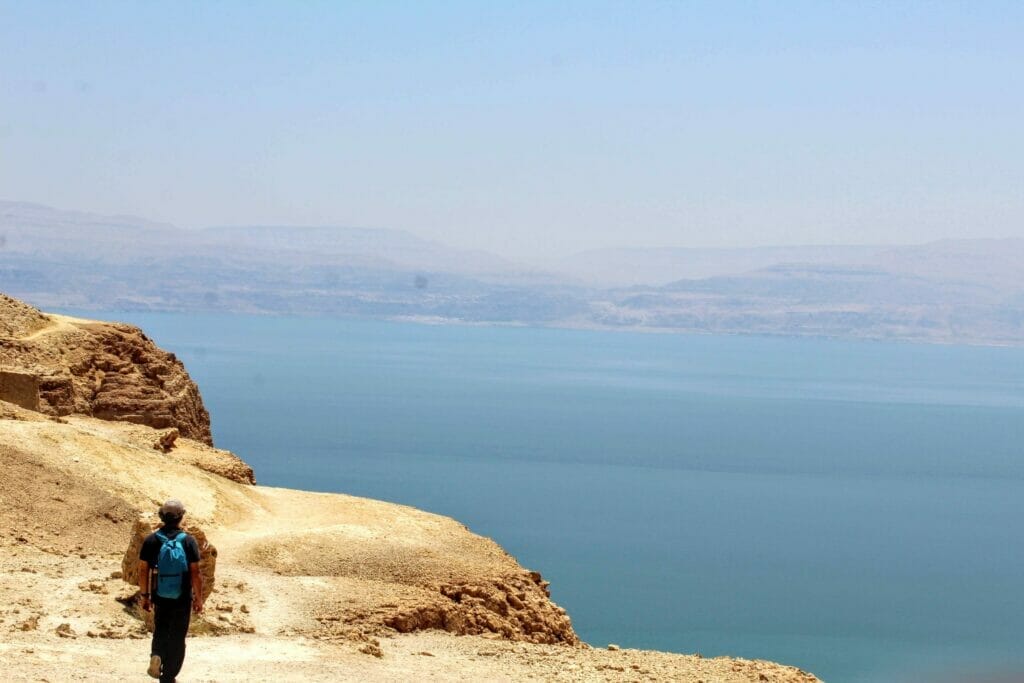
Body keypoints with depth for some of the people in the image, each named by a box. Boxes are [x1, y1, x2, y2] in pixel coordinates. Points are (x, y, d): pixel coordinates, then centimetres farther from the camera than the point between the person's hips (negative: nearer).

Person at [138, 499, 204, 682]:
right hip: (183, 598, -2)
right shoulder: (188, 541, -9)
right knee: (177, 637, 9)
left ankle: (157, 654, -6)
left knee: (161, 631, 22)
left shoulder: (151, 540, -3)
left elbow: (143, 570, -1)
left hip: (160, 597, 2)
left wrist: (145, 595, 10)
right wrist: (198, 598, 0)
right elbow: (195, 573, -9)